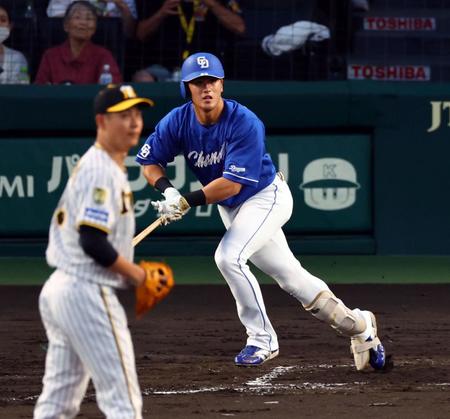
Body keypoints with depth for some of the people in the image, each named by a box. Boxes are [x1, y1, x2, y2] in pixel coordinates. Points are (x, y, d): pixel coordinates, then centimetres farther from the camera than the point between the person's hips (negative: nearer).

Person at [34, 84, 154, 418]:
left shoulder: (88, 165, 17)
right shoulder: (101, 171, -15)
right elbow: (93, 243, -22)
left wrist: (129, 273, 13)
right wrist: (137, 275, -9)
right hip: (88, 292, -10)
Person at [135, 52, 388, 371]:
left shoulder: (245, 123, -29)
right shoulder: (177, 122, -13)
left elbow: (232, 184, -31)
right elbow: (150, 161, -5)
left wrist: (188, 201, -37)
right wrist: (167, 191, -23)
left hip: (266, 197, -6)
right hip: (230, 209, 6)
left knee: (229, 256, -26)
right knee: (290, 276, 10)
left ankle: (262, 340, -11)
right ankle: (358, 326, 25)